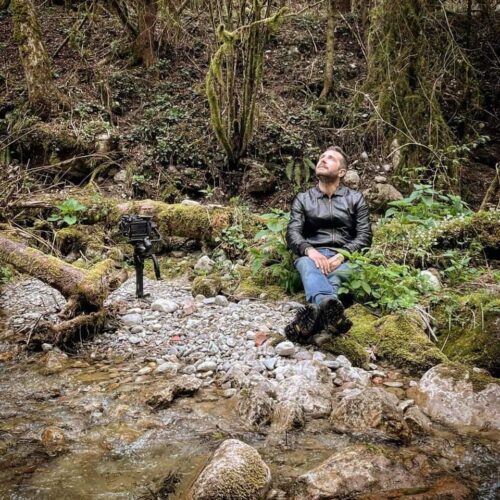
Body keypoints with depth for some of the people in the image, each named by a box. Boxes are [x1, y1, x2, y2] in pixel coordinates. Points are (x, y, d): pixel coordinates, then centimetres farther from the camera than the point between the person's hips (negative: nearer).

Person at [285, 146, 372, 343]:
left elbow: (365, 236, 5)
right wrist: (310, 250, -21)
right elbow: (292, 233, 3)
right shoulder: (303, 199, 18)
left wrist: (342, 255, -15)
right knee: (307, 266, -39)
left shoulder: (355, 199, 17)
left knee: (334, 276, -37)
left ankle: (314, 312, -69)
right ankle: (330, 306, -71)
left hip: (344, 258, 1)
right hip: (312, 256, 0)